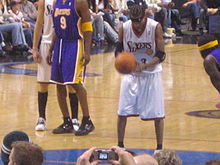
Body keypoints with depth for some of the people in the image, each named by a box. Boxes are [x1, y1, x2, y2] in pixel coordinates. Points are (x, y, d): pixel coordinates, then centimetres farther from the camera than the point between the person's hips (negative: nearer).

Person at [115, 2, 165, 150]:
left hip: (151, 73, -2)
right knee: (122, 112, 1)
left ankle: (160, 148, 11)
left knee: (157, 114, 0)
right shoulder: (124, 28, -10)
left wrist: (143, 66, -28)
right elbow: (119, 50, 2)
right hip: (130, 73, 2)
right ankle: (120, 146, 15)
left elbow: (161, 55, -15)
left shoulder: (156, 27, -17)